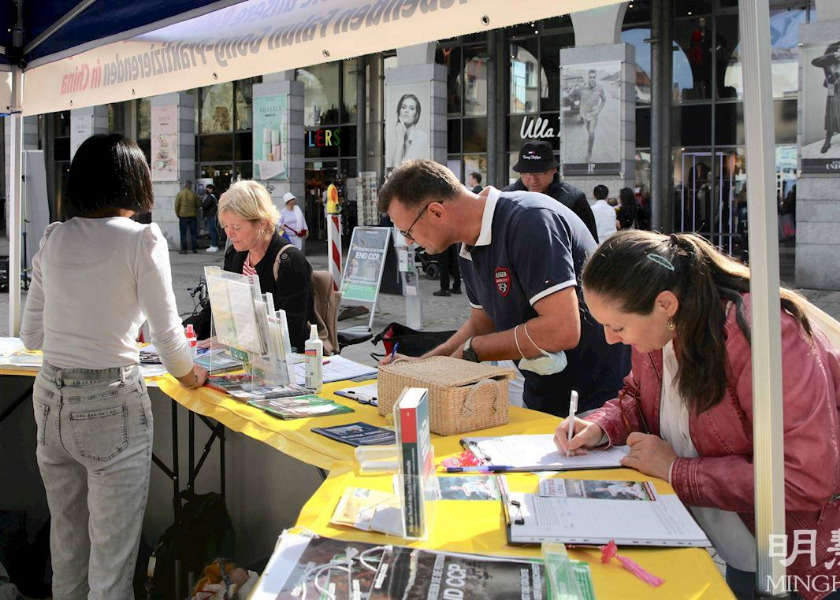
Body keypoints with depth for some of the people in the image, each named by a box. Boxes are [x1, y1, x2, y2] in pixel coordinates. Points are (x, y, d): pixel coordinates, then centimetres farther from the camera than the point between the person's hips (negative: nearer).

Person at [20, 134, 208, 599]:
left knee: (66, 540, 21)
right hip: (110, 403, -6)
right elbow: (167, 333, -9)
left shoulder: (53, 239, 5)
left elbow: (30, 336, 11)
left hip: (50, 398, 6)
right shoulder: (142, 239, -10)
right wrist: (189, 375, 10)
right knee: (112, 556, 5)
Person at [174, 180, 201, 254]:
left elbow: (176, 205, -6)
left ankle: (184, 249, 1)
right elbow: (198, 205, 4)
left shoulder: (180, 194, -6)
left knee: (183, 234, 3)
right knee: (193, 233, 8)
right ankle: (194, 249, 8)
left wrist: (177, 214, 6)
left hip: (183, 216, -1)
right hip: (193, 216, 1)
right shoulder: (194, 194, -2)